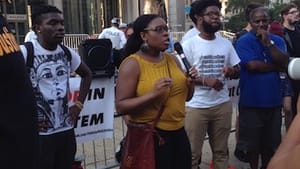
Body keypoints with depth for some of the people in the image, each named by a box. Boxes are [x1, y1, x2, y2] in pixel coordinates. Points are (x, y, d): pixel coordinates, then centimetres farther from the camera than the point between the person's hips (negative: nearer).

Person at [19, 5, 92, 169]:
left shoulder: (67, 53, 5)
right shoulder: (25, 52, -13)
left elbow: (87, 74, 20)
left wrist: (78, 104, 10)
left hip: (67, 130, 6)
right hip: (38, 133, -5)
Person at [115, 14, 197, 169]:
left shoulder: (172, 59, 6)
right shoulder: (132, 63, -12)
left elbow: (185, 96, 17)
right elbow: (120, 106, -16)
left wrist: (190, 82, -4)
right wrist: (153, 94, -26)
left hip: (178, 132, 6)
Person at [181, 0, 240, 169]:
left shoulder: (226, 44, 7)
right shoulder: (189, 45, -7)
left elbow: (237, 71, 12)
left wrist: (231, 71, -11)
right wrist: (205, 81, -22)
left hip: (223, 105, 4)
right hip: (196, 106, -4)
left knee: (221, 150, 18)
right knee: (193, 153, 6)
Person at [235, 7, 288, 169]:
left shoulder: (277, 40, 6)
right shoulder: (244, 41, -9)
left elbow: (284, 63, -8)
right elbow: (253, 65, -21)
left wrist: (268, 43, -17)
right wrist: (276, 66, -8)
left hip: (273, 100, 4)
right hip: (251, 101, -4)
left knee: (271, 141, 17)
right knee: (252, 141, 10)